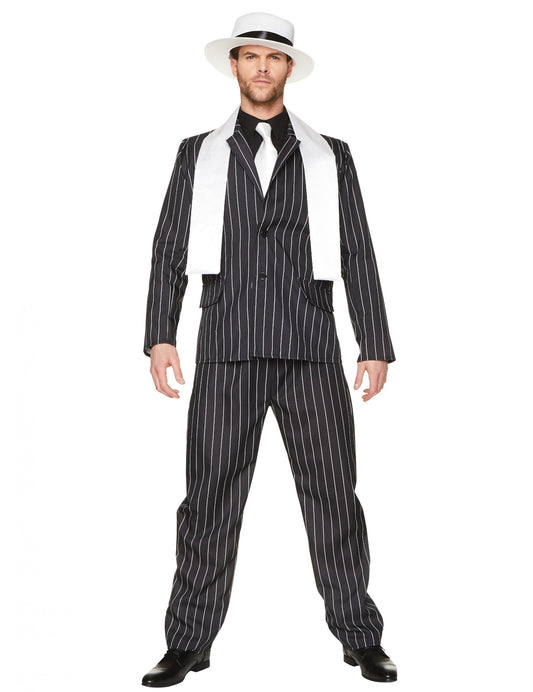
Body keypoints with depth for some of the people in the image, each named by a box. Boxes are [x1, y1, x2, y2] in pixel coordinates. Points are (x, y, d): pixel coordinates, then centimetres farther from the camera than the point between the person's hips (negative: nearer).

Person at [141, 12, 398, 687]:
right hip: (228, 350, 0)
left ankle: (361, 638, 11)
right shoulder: (198, 154, 15)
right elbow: (169, 249, 10)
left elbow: (356, 255, 11)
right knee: (210, 497, -1)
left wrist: (376, 346, 3)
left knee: (332, 493, 0)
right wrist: (159, 337, -2)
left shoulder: (329, 157, 15)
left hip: (310, 350, 0)